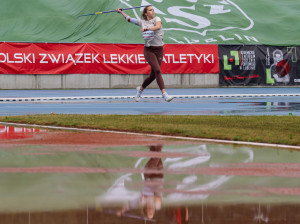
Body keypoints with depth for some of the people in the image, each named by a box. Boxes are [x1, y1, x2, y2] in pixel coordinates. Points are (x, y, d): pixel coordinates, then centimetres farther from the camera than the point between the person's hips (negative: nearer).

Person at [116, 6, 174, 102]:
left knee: (153, 75, 5)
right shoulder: (142, 22, 8)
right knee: (157, 70, -21)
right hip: (149, 50, -1)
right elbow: (129, 19, 24)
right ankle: (164, 94, -26)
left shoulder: (156, 19, 4)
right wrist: (121, 12, 32)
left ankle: (140, 89, 33)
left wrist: (147, 28, -32)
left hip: (159, 50, 2)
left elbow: (158, 26, -20)